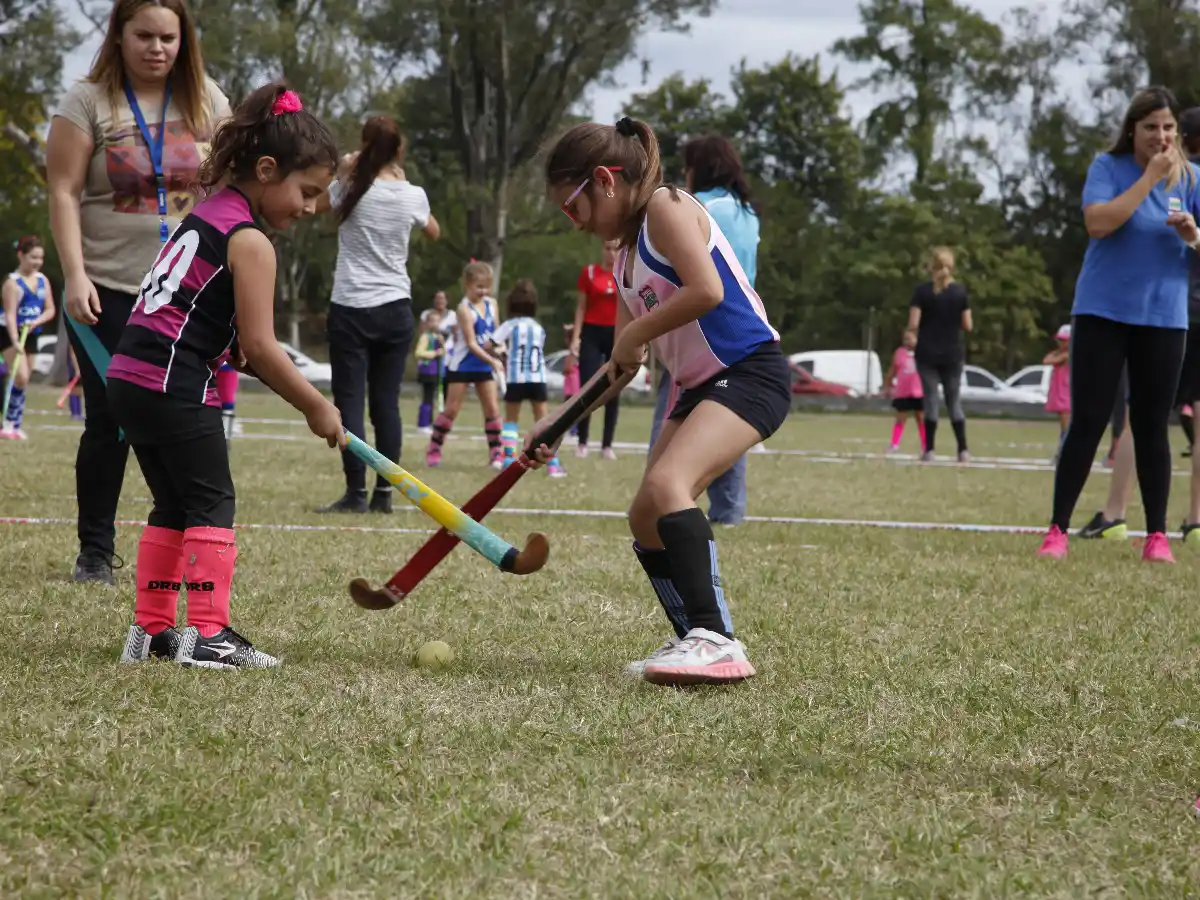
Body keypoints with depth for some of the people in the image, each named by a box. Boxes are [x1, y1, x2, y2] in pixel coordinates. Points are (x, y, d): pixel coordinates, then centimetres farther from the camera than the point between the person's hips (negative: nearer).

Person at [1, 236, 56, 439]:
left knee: (23, 380, 7)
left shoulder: (43, 280, 5)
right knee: (21, 377, -21)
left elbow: (50, 310, 7)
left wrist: (36, 322, -15)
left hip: (31, 334, 6)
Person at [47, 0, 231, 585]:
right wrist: (75, 276, -14)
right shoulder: (88, 103, -2)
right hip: (109, 292, -2)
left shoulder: (204, 100, 6)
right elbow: (65, 193, -5)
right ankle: (95, 552, 11)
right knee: (110, 423, -1)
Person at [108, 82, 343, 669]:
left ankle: (151, 630, 18)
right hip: (176, 386, -9)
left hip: (130, 377, 9)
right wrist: (316, 407, -4)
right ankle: (207, 634, -7)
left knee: (174, 505, 15)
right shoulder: (251, 241, -10)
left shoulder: (207, 216, 18)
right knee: (211, 504, -4)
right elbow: (259, 347, -14)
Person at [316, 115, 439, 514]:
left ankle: (356, 493, -7)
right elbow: (433, 230, 23)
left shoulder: (351, 188, -7)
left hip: (351, 309, -3)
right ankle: (384, 493, 6)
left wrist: (345, 173, 18)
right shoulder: (413, 196, 0)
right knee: (387, 403, 6)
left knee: (349, 402, -2)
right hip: (395, 309, 3)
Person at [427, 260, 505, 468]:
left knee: (492, 408, 0)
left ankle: (495, 453, 4)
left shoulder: (491, 304, 2)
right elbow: (471, 343, -22)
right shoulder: (465, 309, -17)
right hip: (462, 365, -5)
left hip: (484, 365, 5)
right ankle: (433, 449, 9)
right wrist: (493, 361, -29)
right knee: (452, 409, -2)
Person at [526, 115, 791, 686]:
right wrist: (558, 424, 20)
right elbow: (622, 366, 24)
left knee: (667, 483, -28)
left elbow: (706, 291, -24)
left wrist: (634, 333, -11)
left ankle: (716, 639, -34)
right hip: (698, 387, 10)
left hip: (750, 372, -10)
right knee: (646, 520, 7)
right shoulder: (625, 257, 19)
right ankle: (699, 646, 15)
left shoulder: (666, 208, -8)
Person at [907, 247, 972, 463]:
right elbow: (968, 325, -2)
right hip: (952, 355, 1)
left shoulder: (922, 291, -7)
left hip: (927, 354, -1)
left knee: (930, 400, 3)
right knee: (954, 401, 9)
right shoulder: (960, 291, -2)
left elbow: (913, 325, -11)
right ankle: (963, 450, 2)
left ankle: (929, 451, 1)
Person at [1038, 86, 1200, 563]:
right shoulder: (1108, 166, -4)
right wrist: (1150, 177, -21)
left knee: (1151, 426, 5)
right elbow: (1098, 223, -20)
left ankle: (1157, 536, 10)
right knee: (1087, 421, -3)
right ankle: (1057, 531, 2)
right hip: (1102, 311, -2)